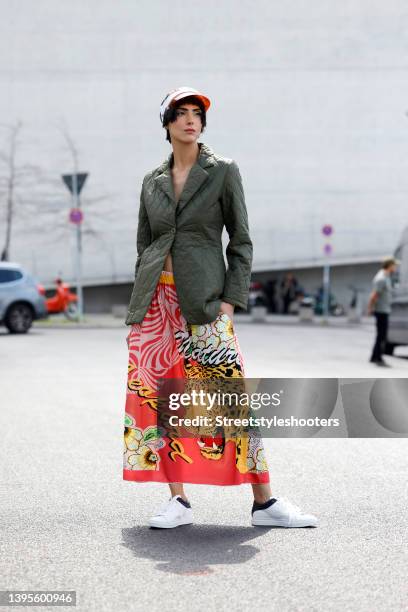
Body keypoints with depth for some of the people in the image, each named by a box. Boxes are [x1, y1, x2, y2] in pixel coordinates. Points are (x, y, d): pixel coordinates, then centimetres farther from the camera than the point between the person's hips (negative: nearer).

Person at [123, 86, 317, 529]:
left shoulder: (223, 172, 2)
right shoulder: (152, 181, 13)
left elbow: (241, 241, 1)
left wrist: (230, 301, -8)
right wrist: (141, 303, 8)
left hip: (204, 301, -4)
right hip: (155, 300, 4)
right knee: (156, 396, 1)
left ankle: (264, 502, 1)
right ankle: (178, 501, 10)